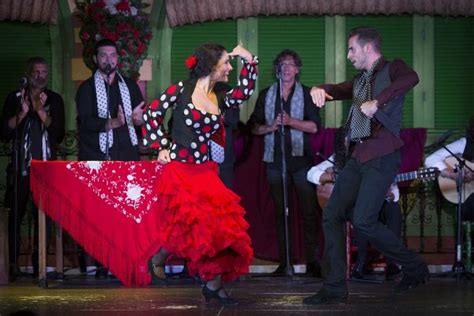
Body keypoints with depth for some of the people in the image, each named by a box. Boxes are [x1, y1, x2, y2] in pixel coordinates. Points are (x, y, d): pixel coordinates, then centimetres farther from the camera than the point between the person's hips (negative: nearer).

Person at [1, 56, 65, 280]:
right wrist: (22, 113, -10)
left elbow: (59, 135, 1)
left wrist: (41, 112, -9)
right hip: (20, 166, -1)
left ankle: (39, 263, 3)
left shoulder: (54, 100, 9)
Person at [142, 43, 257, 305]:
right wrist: (162, 147, -5)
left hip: (205, 173, 6)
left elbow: (245, 91, -6)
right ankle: (158, 258, 10)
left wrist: (249, 62, -8)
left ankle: (214, 285, 12)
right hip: (178, 171, -6)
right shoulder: (182, 89, -5)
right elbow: (152, 114, -2)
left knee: (219, 227, 0)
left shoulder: (220, 99, 9)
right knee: (194, 224, -17)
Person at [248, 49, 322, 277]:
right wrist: (270, 127, -8)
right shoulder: (266, 95, 13)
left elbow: (314, 126, -3)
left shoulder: (306, 94, 6)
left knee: (309, 211, -8)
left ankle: (312, 261, -6)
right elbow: (254, 126, 11)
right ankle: (284, 262, 7)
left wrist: (291, 121, -16)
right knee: (280, 212, 4)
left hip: (301, 158, -2)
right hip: (275, 159, 2)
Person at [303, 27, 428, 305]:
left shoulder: (391, 69, -3)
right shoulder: (361, 79, 20)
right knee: (332, 216, 1)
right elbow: (338, 91, 24)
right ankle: (335, 288, 4)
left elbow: (411, 78, -24)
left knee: (364, 221, -16)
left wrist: (377, 102, -29)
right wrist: (319, 90, 0)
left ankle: (414, 268, 2)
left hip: (382, 156, -8)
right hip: (359, 156, 8)